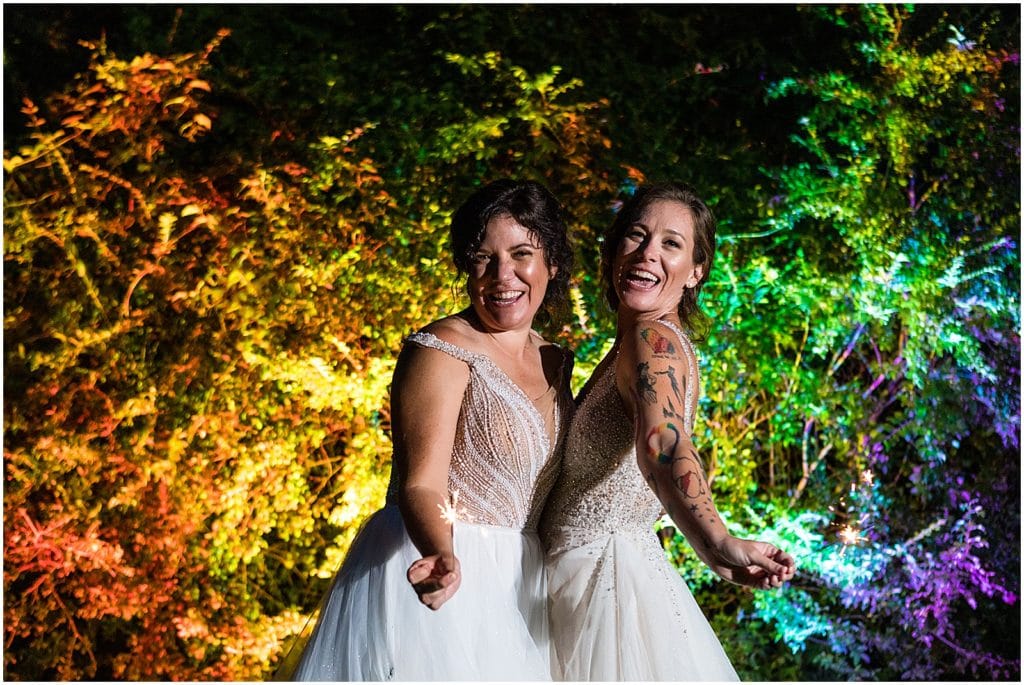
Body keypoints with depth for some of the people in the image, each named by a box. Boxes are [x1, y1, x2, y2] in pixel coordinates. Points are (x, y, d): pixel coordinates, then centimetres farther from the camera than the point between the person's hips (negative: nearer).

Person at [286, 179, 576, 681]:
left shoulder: (554, 362, 8)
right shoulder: (443, 352, -15)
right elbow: (421, 485, -24)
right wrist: (444, 558, -42)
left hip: (512, 590, 7)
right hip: (445, 578, -7)